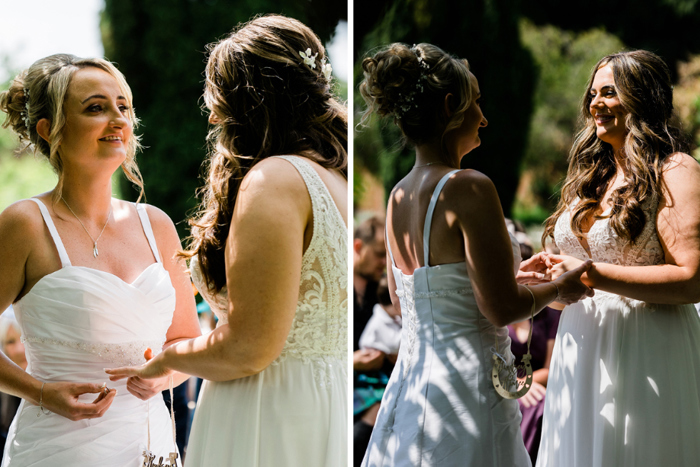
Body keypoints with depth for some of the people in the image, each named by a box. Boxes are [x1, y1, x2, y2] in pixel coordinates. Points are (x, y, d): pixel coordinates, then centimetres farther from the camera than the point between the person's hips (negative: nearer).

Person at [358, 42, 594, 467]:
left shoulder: (398, 195, 7)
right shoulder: (469, 188, -16)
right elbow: (502, 309, -18)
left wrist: (511, 274, 24)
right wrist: (560, 289, 2)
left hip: (407, 385, 8)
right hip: (466, 389, -8)